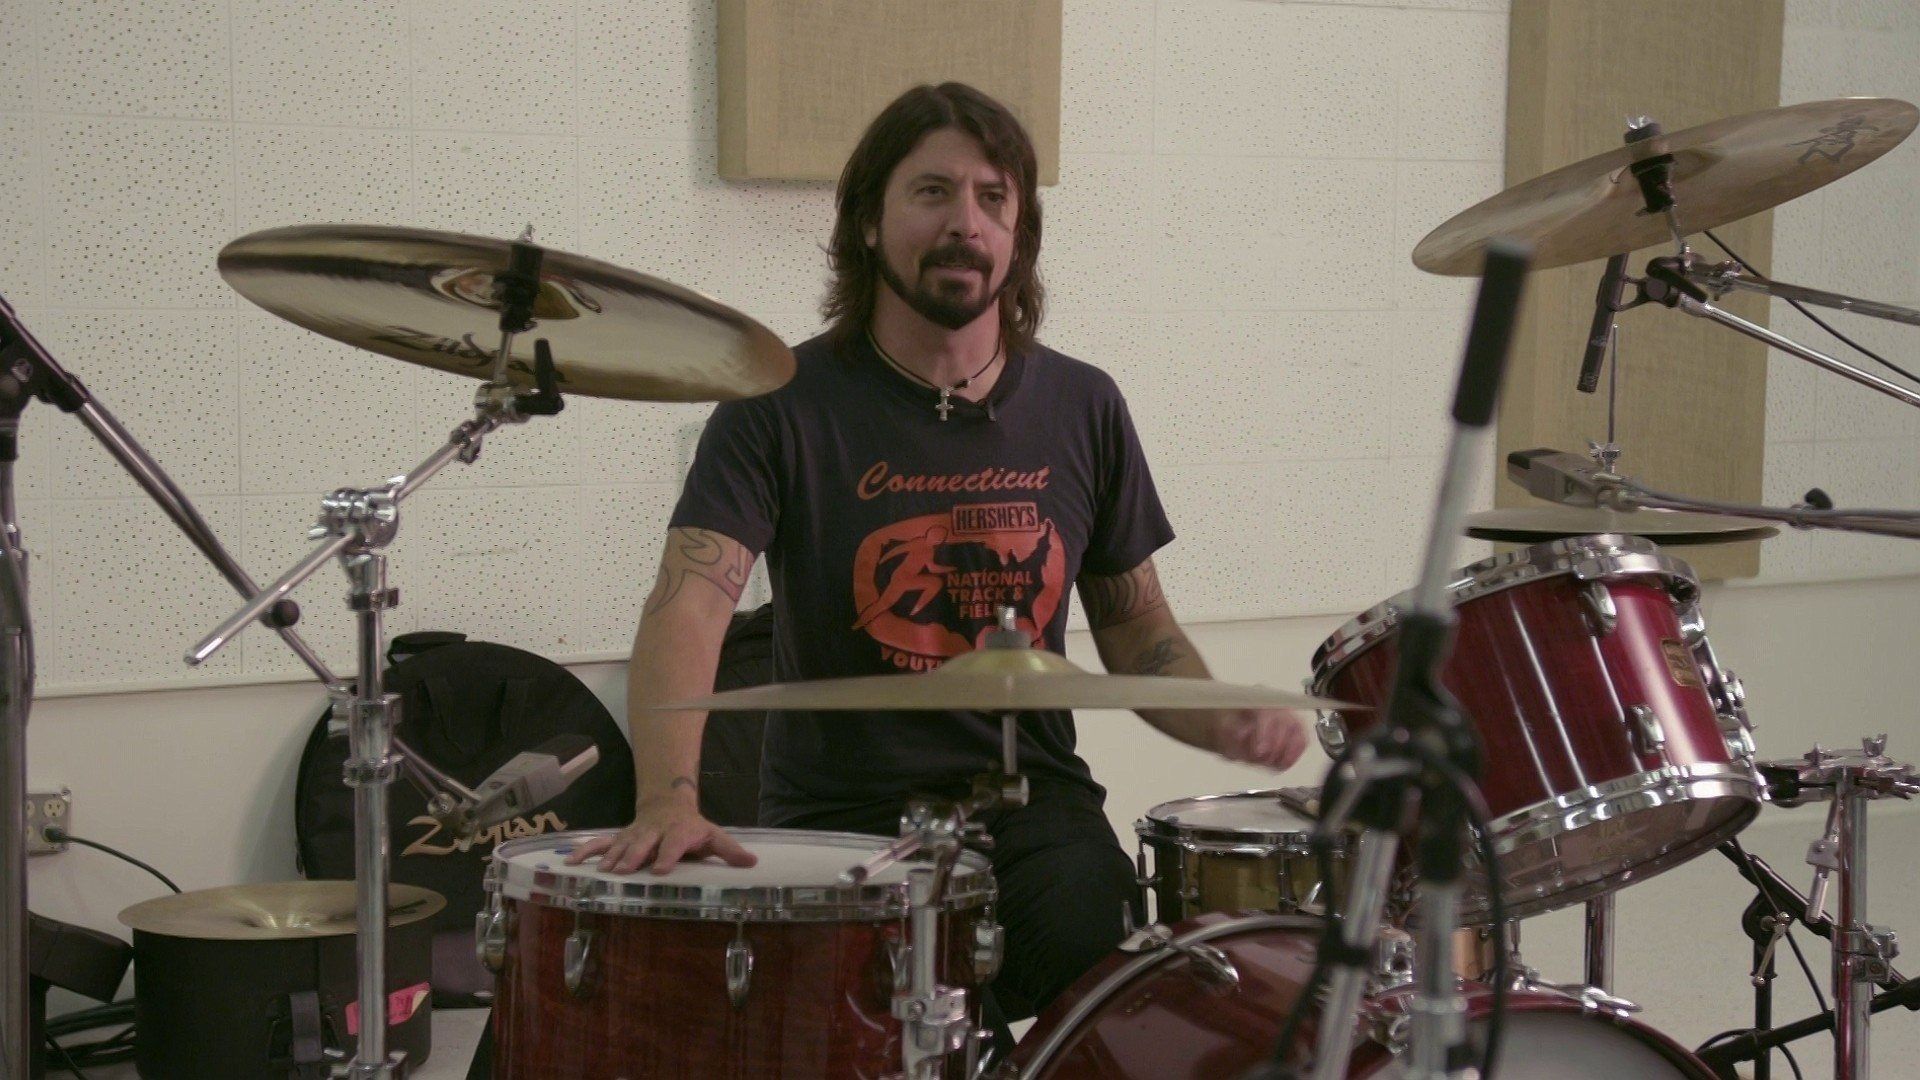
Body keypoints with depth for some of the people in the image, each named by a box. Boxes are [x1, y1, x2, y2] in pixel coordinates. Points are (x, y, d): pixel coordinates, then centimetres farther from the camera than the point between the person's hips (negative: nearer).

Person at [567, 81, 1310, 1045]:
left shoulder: (1081, 409, 7)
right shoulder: (787, 405, -6)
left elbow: (1134, 624, 16)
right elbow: (687, 604, -20)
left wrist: (1222, 722, -7)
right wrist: (669, 796, -38)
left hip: (1033, 807, 3)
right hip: (838, 815, -2)